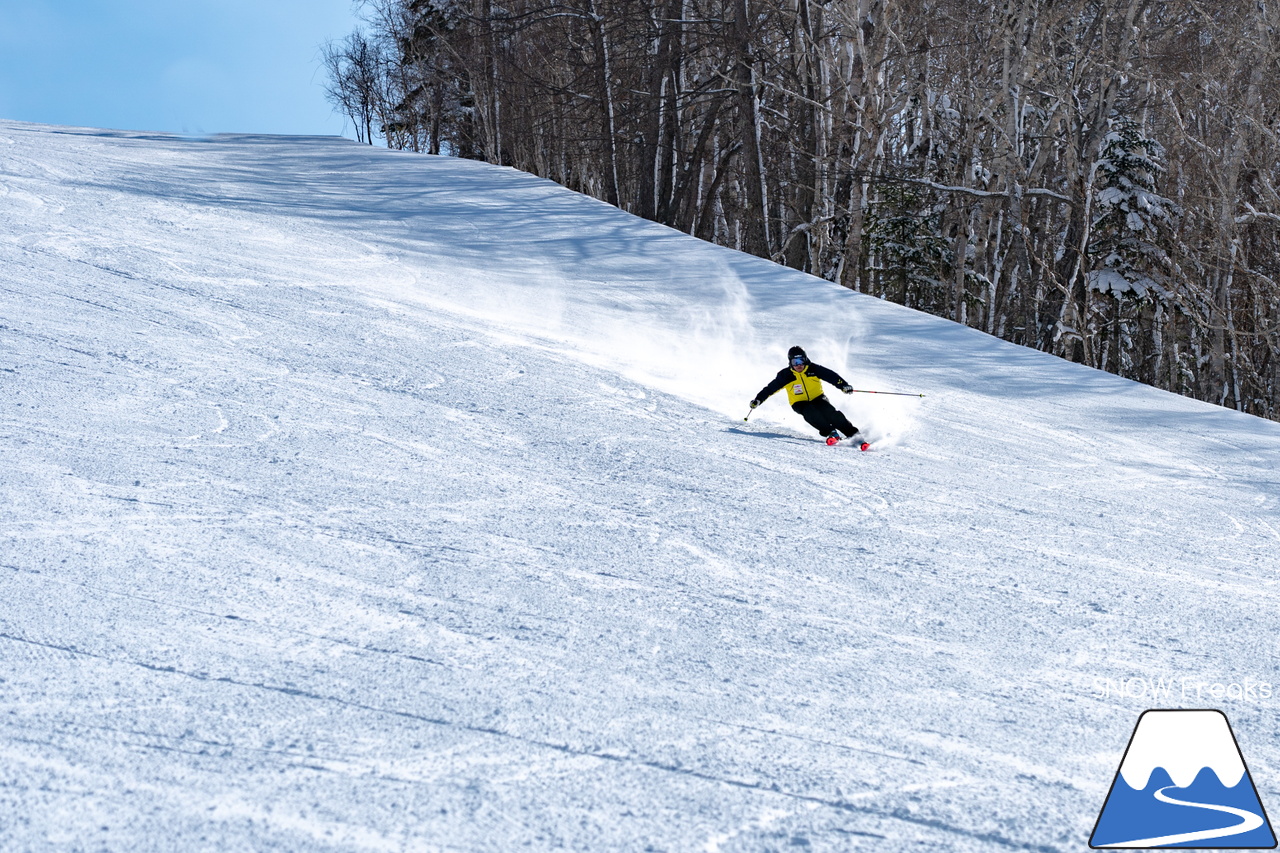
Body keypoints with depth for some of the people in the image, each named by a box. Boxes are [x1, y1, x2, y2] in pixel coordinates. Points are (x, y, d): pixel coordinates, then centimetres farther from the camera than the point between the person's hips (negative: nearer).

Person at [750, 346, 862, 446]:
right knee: (810, 412, -33)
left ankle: (852, 433, -21)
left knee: (829, 412, -26)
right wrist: (758, 400, -12)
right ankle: (830, 432, -32)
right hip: (800, 404, 0)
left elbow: (831, 376, -14)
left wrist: (843, 385, -29)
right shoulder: (786, 375, -10)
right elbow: (771, 388, -6)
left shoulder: (813, 369, -11)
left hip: (817, 399, 0)